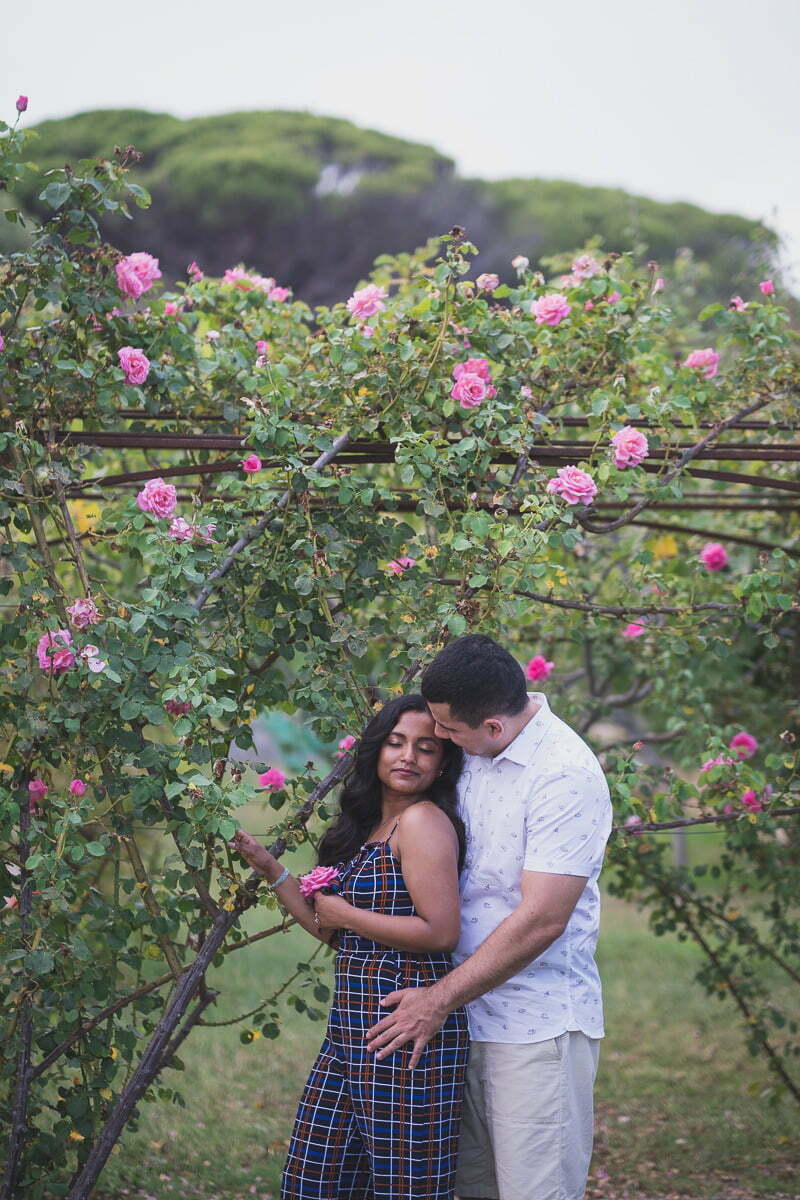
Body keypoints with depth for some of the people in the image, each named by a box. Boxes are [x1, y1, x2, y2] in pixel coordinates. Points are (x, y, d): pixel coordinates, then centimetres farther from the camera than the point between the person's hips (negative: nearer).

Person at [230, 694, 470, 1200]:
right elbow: (327, 928, 23)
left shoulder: (423, 819, -10)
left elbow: (441, 932, -19)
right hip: (352, 1026, 10)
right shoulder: (369, 828, 18)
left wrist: (346, 914, -8)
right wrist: (270, 867, 18)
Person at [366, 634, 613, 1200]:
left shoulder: (566, 776, -17)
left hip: (537, 1026, -8)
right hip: (467, 1018, 8)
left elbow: (542, 919, -21)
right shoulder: (471, 755, 8)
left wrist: (439, 1000, -16)